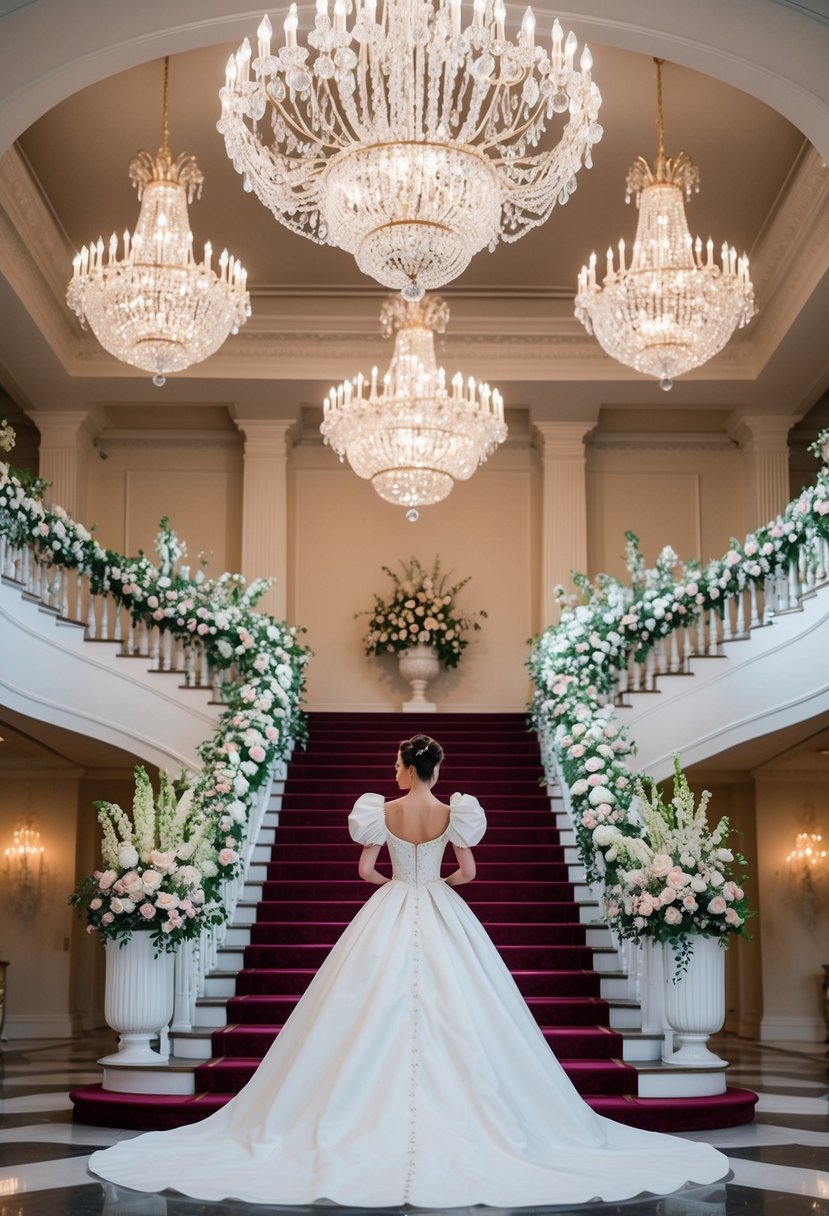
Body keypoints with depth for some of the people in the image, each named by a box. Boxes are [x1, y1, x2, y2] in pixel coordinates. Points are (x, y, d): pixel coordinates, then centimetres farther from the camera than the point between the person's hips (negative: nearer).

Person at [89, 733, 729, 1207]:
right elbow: (469, 871, 1)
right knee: (454, 1016, 1)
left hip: (389, 916, 0)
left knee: (375, 1014, 3)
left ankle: (375, 1116, 2)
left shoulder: (384, 811, -4)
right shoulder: (452, 812, -3)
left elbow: (366, 868, 0)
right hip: (442, 919, 0)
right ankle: (456, 1116, -1)